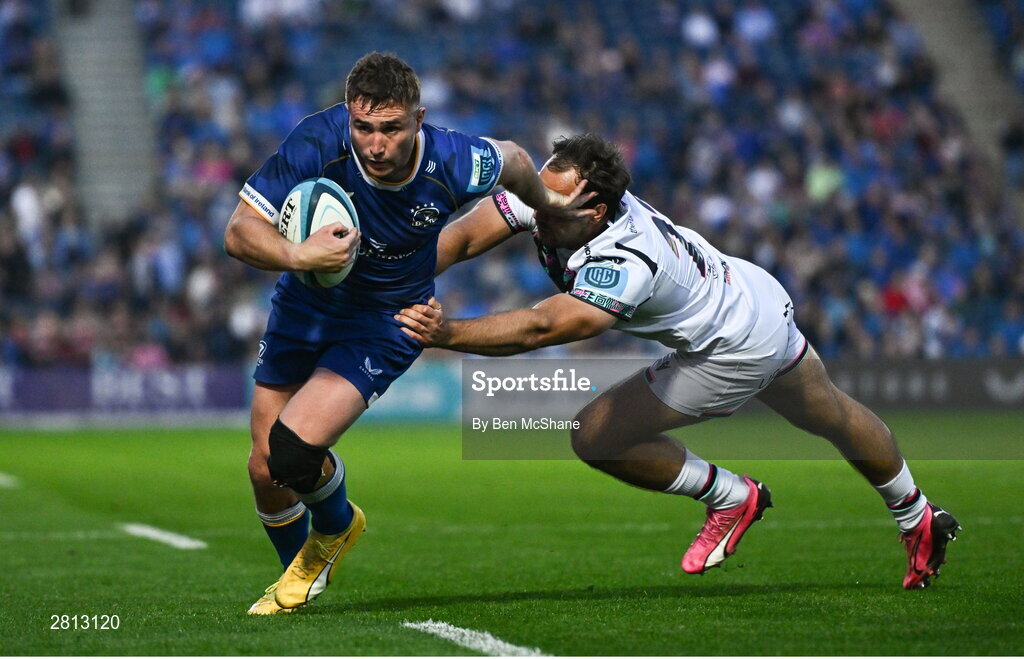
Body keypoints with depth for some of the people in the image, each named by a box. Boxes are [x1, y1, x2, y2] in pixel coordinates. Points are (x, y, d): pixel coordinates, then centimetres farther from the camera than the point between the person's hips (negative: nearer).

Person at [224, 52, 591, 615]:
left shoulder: (453, 164, -26)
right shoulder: (317, 143, -28)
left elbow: (512, 159, -1)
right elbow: (239, 232, -26)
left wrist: (546, 204, 19)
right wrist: (298, 256, -45)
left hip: (387, 321, -2)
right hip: (306, 306, 2)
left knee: (295, 447, -23)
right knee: (265, 471, 4)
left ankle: (336, 526, 14)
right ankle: (294, 577, 37)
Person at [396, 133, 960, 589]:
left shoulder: (626, 263, -40)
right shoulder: (549, 191, -20)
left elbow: (541, 328, -50)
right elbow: (463, 236, -24)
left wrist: (446, 333, -56)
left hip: (735, 351, -9)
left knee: (595, 436, -9)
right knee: (832, 417, 29)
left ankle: (730, 498, 10)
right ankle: (919, 519, 52)